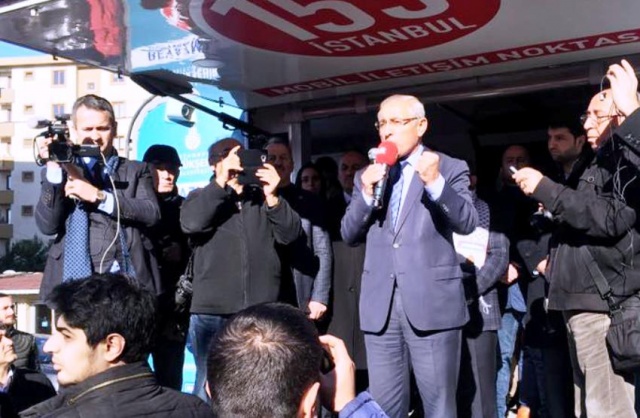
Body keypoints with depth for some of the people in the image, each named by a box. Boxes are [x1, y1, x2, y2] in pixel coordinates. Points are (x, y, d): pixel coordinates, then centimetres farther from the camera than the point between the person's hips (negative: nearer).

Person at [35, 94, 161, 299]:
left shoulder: (135, 170, 14)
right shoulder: (60, 172, 14)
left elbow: (151, 213, -4)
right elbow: (47, 225, 0)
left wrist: (98, 195, -12)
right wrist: (54, 168, -7)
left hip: (127, 280, 0)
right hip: (73, 281, 0)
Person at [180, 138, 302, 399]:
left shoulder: (263, 199, 16)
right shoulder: (201, 198, 12)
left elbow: (290, 234, 3)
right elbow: (191, 223, -10)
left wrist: (272, 197, -10)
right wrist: (222, 182, -13)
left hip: (262, 312, 2)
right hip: (213, 312, -1)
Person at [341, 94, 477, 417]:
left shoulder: (451, 169, 4)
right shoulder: (367, 175, 15)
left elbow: (467, 223, -10)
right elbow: (349, 235, 8)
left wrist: (435, 182, -26)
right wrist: (366, 193, -8)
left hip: (432, 303, -3)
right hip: (380, 306, 4)